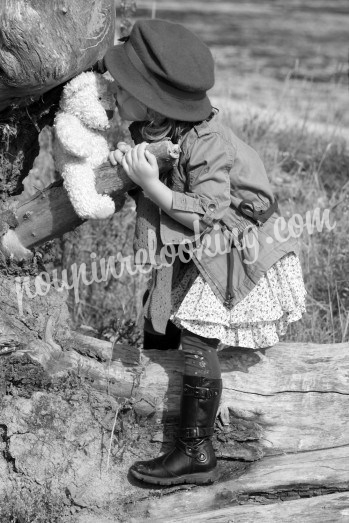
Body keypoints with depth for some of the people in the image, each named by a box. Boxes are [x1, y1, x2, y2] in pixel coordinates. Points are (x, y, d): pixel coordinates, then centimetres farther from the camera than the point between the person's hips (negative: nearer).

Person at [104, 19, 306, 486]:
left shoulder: (206, 145, -28)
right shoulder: (151, 130, -3)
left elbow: (208, 217, -29)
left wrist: (151, 184, -32)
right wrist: (126, 167, -9)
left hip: (238, 254, -9)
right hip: (195, 257, 9)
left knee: (197, 342, -13)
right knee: (157, 329, 13)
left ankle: (196, 455, -6)